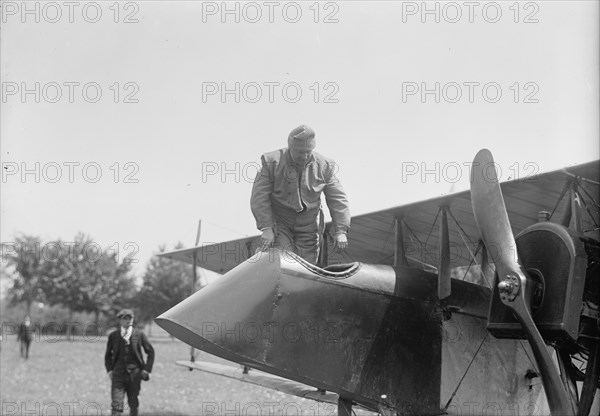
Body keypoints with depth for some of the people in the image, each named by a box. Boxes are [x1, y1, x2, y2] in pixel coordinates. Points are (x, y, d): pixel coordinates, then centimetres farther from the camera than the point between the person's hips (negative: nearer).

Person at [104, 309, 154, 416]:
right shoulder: (113, 336, 4)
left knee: (133, 404, 9)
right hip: (118, 373, 0)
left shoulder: (139, 334, 0)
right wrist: (109, 370, 5)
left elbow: (150, 352, 7)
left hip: (134, 374, 0)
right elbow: (108, 355, 16)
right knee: (116, 404, -9)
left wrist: (147, 369, 1)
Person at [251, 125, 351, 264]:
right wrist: (266, 228, -21)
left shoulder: (324, 166, -7)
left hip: (307, 226, 2)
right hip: (278, 224, -2)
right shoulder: (272, 162, -13)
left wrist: (340, 231, -14)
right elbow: (259, 197, -13)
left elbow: (337, 200, -4)